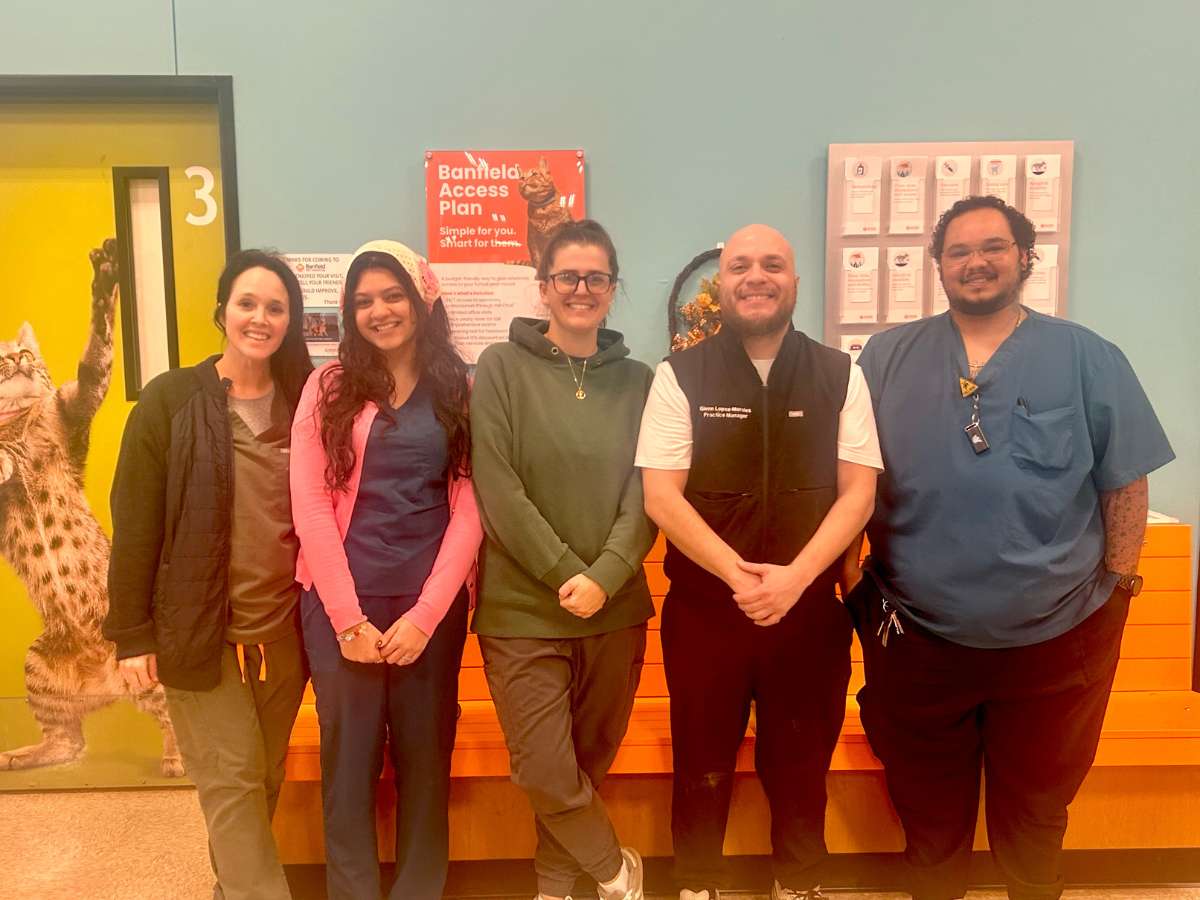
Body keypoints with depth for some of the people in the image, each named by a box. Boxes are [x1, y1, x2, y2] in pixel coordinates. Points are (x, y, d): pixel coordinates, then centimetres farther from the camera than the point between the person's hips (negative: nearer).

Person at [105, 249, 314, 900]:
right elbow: (134, 522, -7)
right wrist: (131, 631, -8)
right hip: (199, 626, -3)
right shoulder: (169, 400, -7)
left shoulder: (301, 403, 3)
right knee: (231, 781, 2)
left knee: (265, 778, 16)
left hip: (282, 626, 4)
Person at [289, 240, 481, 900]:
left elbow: (468, 510, -3)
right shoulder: (329, 386, 3)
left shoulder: (462, 389, 3)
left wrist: (424, 615, -10)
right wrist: (349, 617, -8)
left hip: (431, 603, 0)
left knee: (425, 755, 10)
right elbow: (310, 505, -3)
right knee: (348, 758, 6)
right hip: (339, 603, 0)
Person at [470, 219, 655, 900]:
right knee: (546, 774, 0)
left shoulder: (637, 381, 6)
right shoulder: (502, 368, -2)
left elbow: (644, 497, 0)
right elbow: (499, 494, -10)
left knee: (589, 765, 14)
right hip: (523, 612, -2)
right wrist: (566, 575, -14)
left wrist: (603, 578, -15)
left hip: (616, 610, 3)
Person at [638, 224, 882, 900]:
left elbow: (859, 491, -2)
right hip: (704, 609, -1)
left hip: (810, 609, 1)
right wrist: (738, 574, -18)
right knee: (703, 766, 13)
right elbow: (662, 497, -8)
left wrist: (794, 577, -16)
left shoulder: (840, 375, 3)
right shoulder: (681, 377, -2)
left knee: (802, 766, 14)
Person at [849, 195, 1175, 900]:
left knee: (1036, 803, 21)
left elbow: (1125, 483, 0)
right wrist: (855, 575, -3)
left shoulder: (1089, 359, -3)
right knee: (927, 803, 20)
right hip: (915, 635, 1)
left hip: (1056, 638, 0)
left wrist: (1118, 587, -2)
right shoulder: (888, 357, -1)